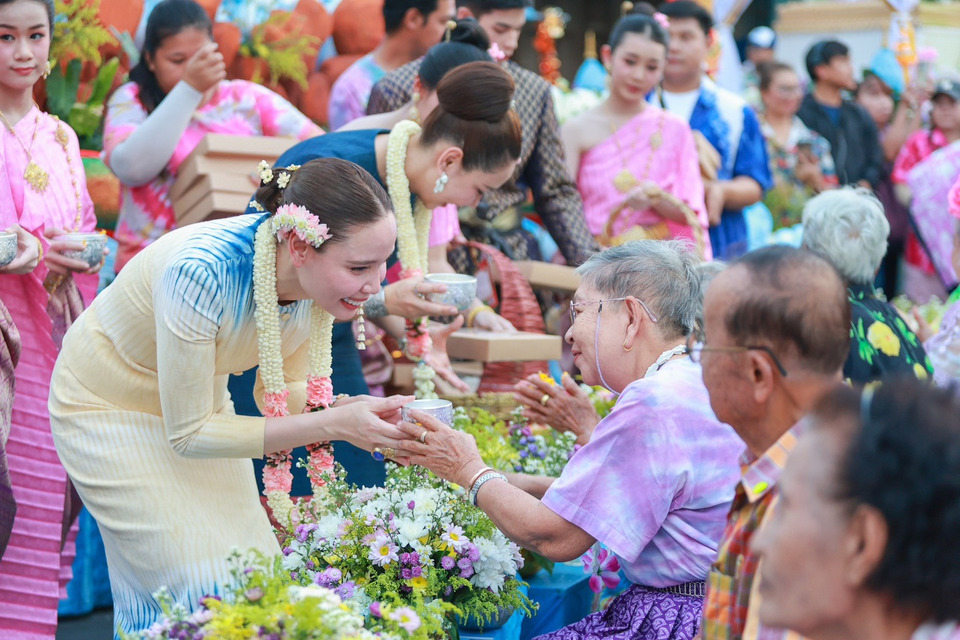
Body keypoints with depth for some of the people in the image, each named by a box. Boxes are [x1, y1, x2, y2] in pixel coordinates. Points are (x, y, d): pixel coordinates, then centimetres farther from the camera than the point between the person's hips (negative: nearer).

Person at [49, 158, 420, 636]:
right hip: (107, 407, -6)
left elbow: (283, 392, -4)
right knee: (203, 584, -12)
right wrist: (331, 425, -32)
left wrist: (351, 411, -25)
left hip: (199, 400, 6)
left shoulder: (323, 277, -19)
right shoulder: (202, 273, -38)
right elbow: (187, 435, -28)